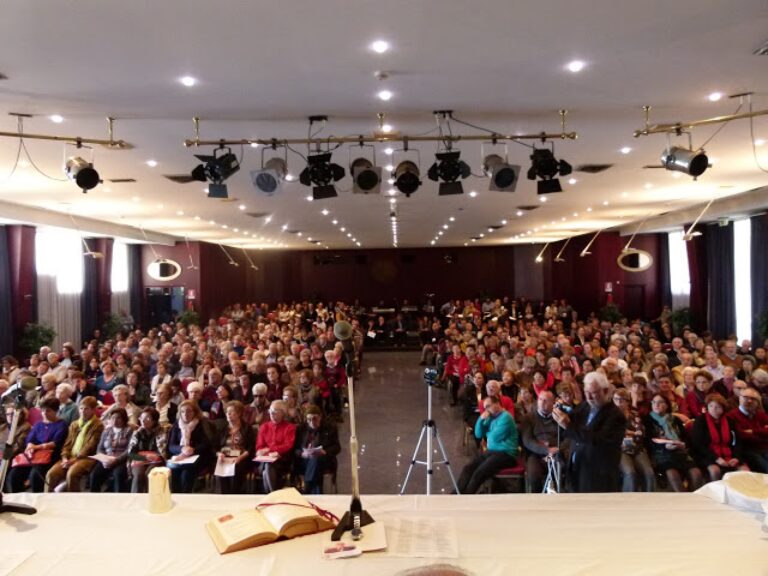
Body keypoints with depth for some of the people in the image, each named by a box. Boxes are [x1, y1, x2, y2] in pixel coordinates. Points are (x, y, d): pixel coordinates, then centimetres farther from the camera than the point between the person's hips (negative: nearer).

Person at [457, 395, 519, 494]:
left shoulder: (506, 417, -13)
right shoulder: (490, 417, 14)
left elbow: (494, 437, -18)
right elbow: (478, 434, 13)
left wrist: (487, 433, 4)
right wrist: (481, 419, -2)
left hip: (506, 454, -9)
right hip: (491, 451, 9)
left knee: (478, 473, -25)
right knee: (468, 468, -10)